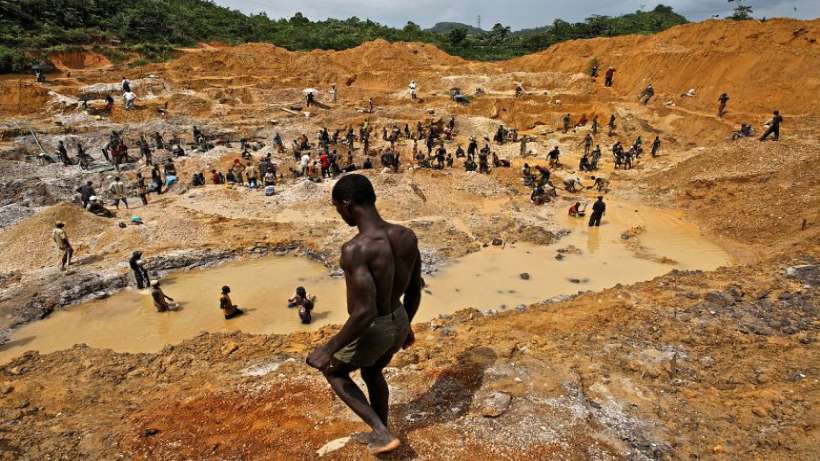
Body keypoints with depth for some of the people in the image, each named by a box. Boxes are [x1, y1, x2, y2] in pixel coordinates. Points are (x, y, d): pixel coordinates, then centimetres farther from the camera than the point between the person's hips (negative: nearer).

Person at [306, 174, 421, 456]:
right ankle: (379, 433, 53)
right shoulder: (407, 236, -8)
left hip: (371, 332, -7)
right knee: (372, 373, 34)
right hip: (398, 323, 7)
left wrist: (328, 349, -19)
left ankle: (382, 433, 24)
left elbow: (365, 313, -33)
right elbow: (415, 290, 3)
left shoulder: (355, 249, -31)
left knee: (333, 370, 25)